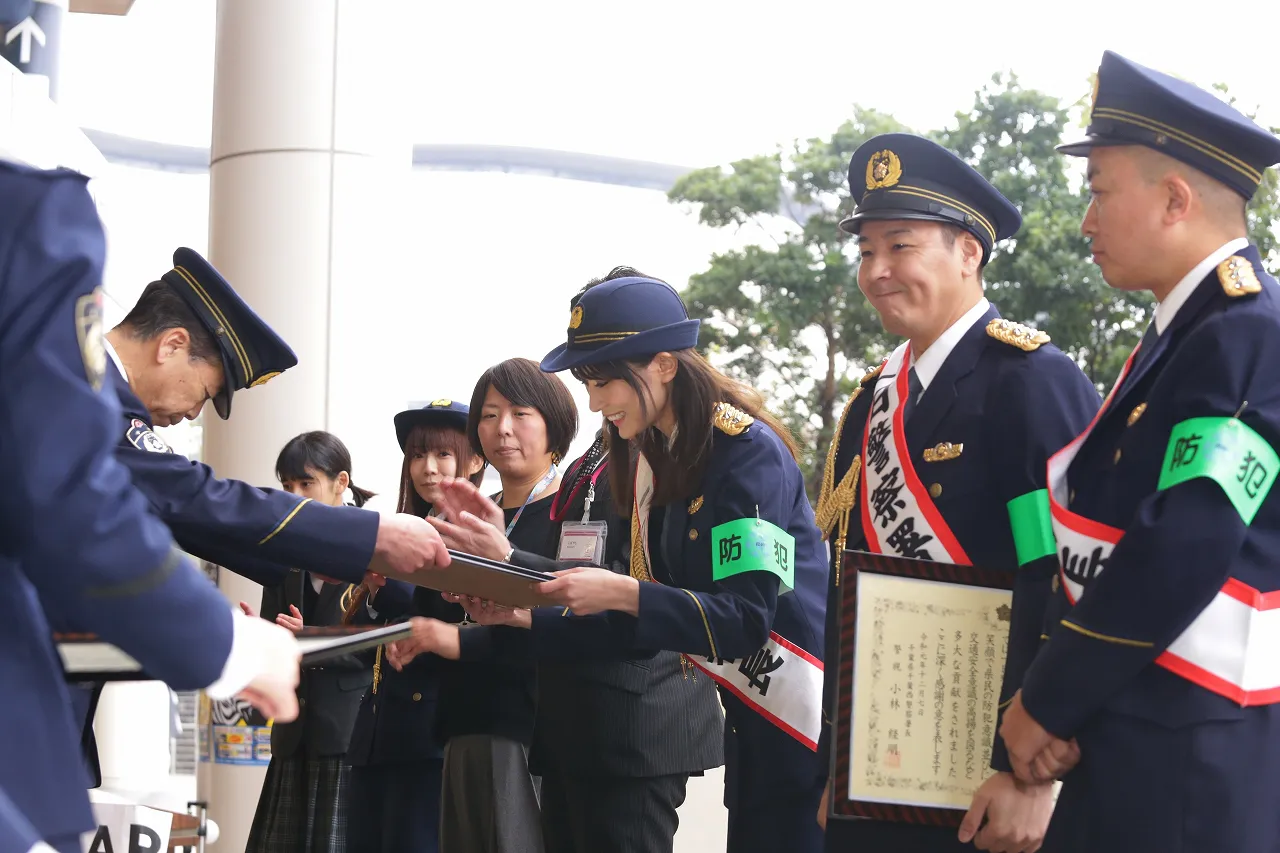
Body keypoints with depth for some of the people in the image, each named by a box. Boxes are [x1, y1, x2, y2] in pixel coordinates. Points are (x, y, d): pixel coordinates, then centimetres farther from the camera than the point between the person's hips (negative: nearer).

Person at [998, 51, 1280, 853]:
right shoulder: (1187, 334, 15)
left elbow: (1181, 556, -22)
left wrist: (1048, 704, -13)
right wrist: (1056, 695, 9)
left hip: (1191, 768, -9)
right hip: (1136, 738, 9)